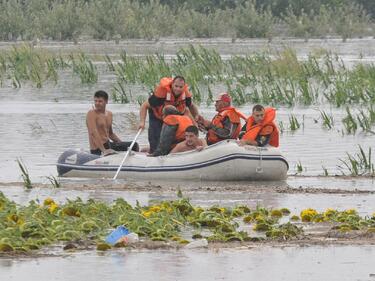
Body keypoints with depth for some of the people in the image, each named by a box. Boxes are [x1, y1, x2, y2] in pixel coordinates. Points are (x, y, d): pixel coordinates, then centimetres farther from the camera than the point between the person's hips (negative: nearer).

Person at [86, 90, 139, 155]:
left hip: (108, 144, 9)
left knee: (135, 145, 9)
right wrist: (103, 150, -33)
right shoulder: (91, 114, -12)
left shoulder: (109, 114, 13)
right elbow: (94, 133, -24)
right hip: (98, 150, -9)